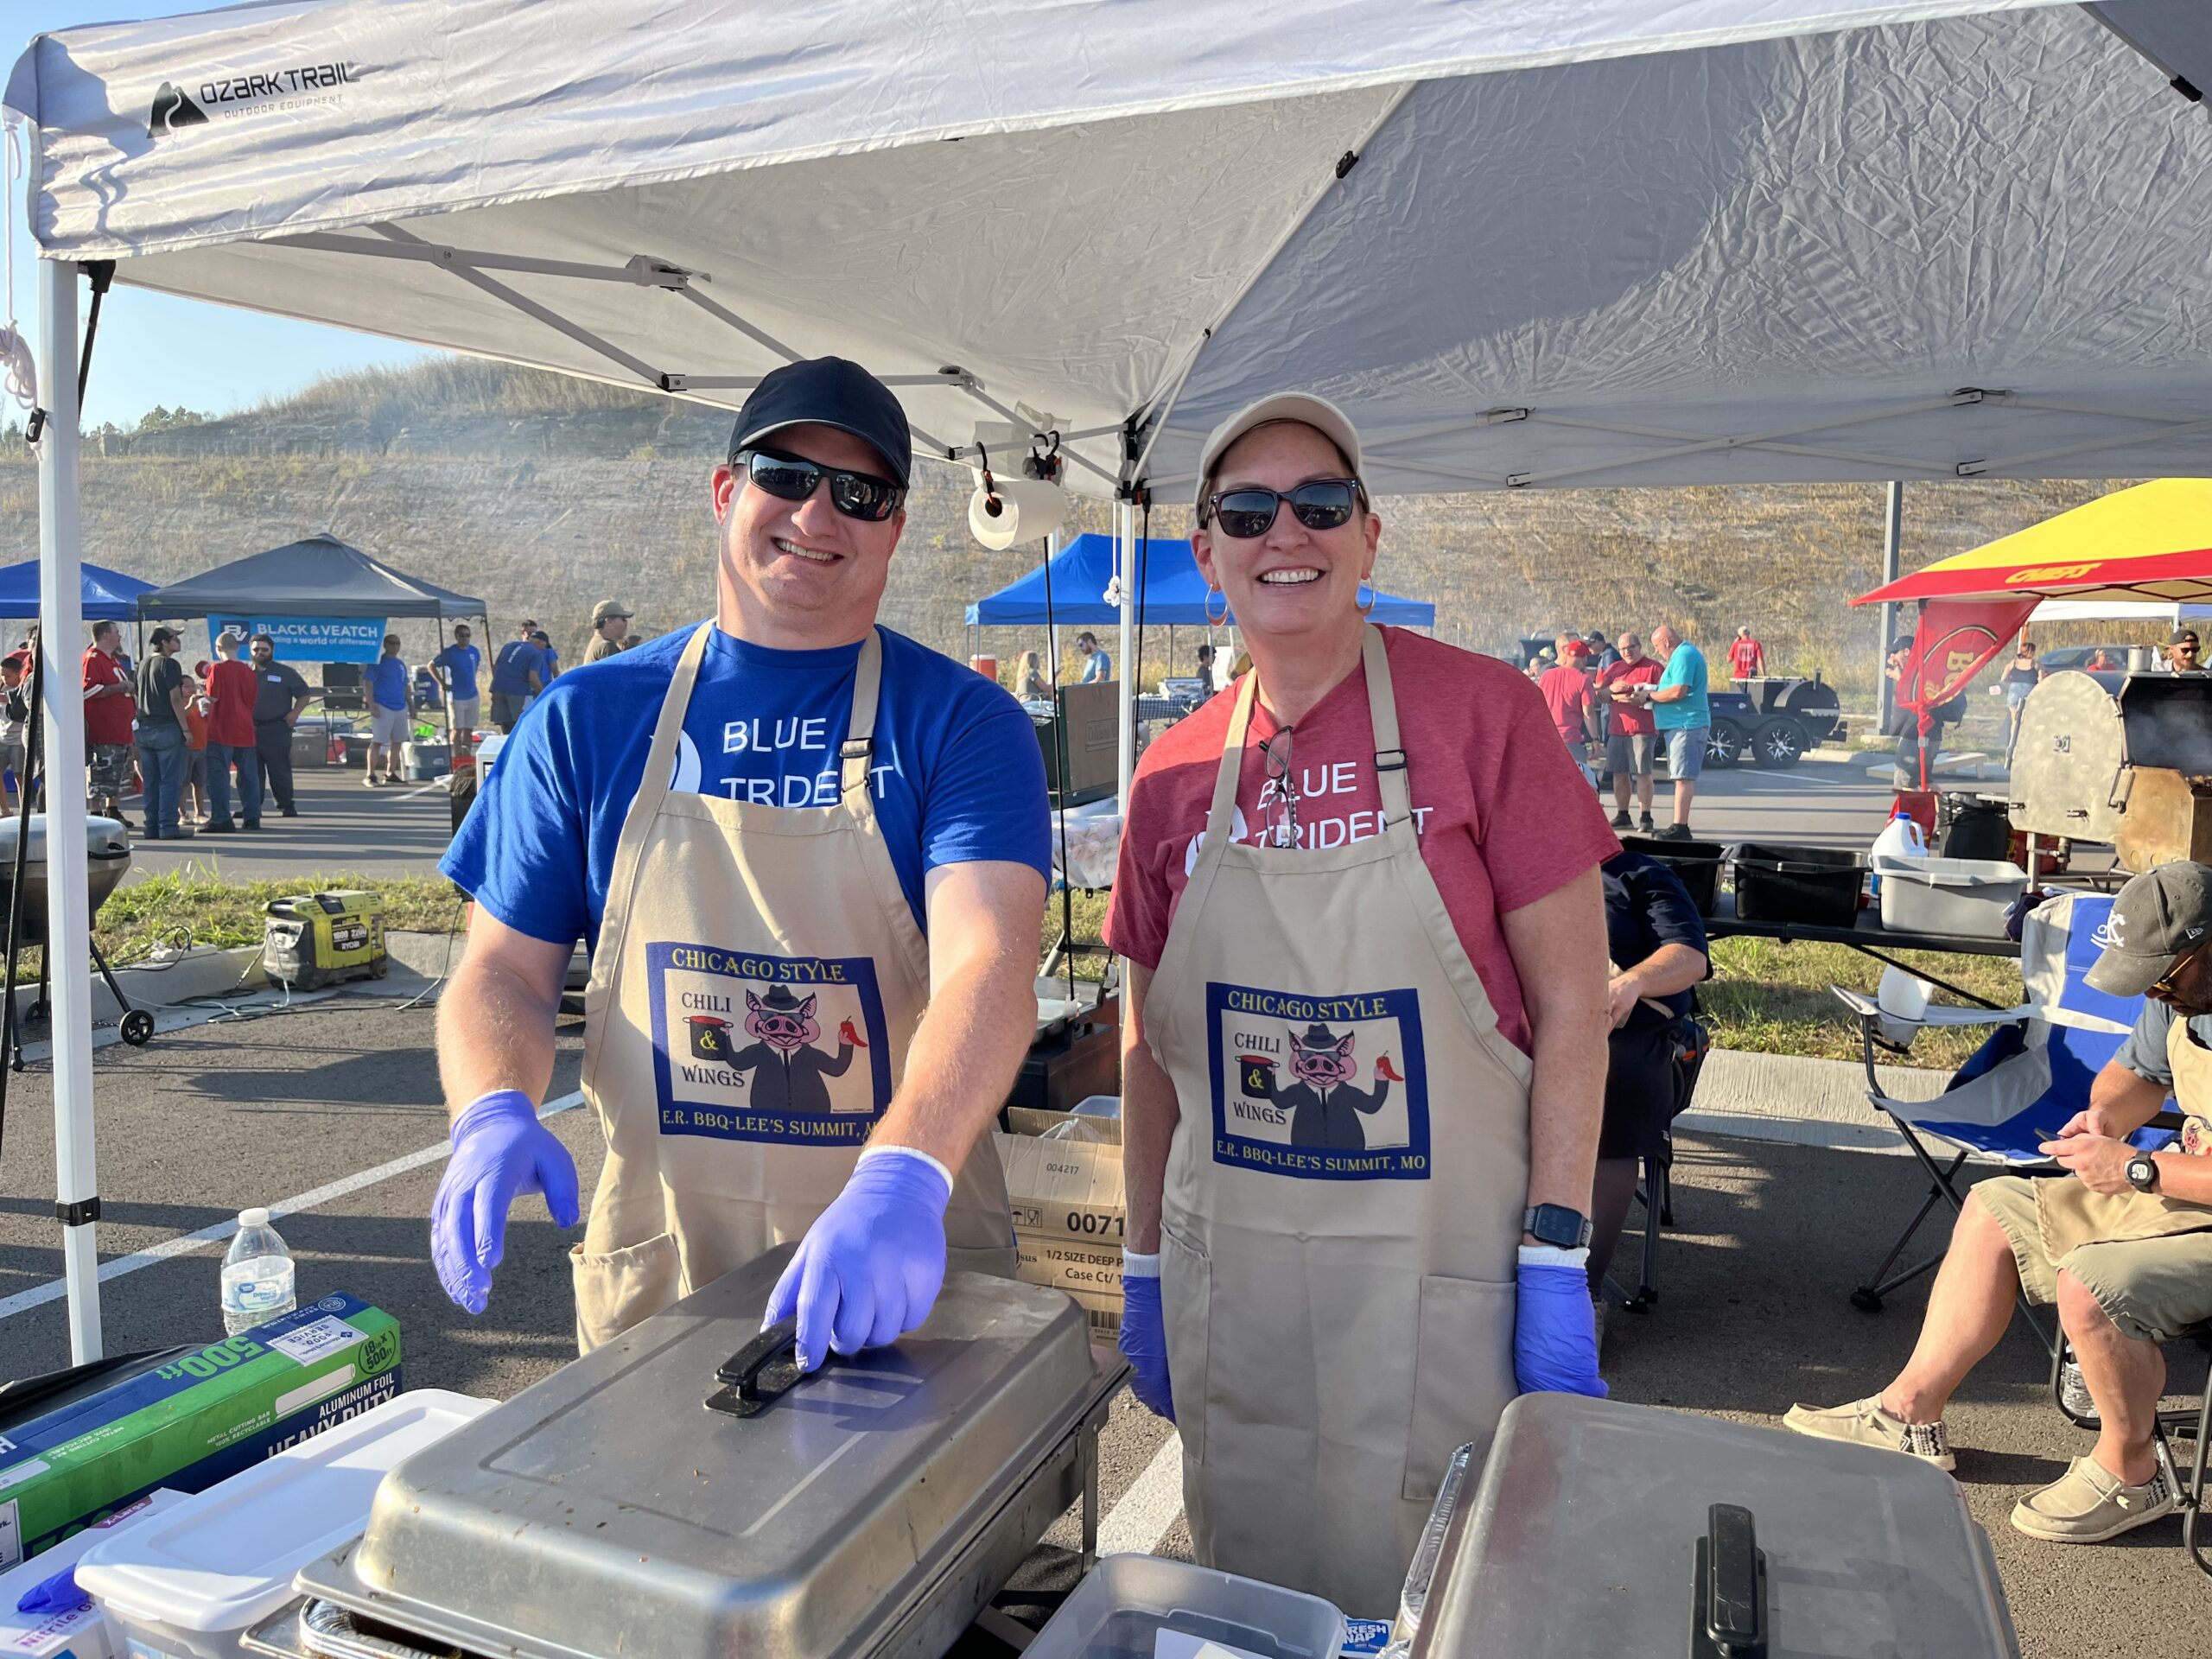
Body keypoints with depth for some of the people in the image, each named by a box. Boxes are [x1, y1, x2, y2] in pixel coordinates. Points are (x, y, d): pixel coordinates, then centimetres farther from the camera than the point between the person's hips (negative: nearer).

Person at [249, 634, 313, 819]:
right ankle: (253, 806, 11)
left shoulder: (285, 673, 3)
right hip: (251, 729, 4)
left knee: (279, 770, -3)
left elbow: (304, 694, 5)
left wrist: (294, 713, -6)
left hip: (276, 729, -4)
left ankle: (287, 805, 5)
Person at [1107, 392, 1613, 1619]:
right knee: (1248, 1588, 20)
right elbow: (1151, 1041, 9)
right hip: (1230, 1273, 4)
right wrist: (1143, 1268, 10)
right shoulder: (1176, 774, 1)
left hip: (1437, 1277, -3)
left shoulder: (1481, 714, -9)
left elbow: (1570, 1000, -8)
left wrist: (1557, 1261, -11)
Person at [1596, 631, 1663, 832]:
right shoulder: (1614, 669, 17)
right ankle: (1622, 815, 18)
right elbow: (1600, 695, 13)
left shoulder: (1653, 668, 1)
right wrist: (1612, 689, -8)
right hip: (1616, 728, 6)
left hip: (1642, 729, -5)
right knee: (1619, 773, 8)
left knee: (1643, 773, -7)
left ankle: (1645, 818, -5)